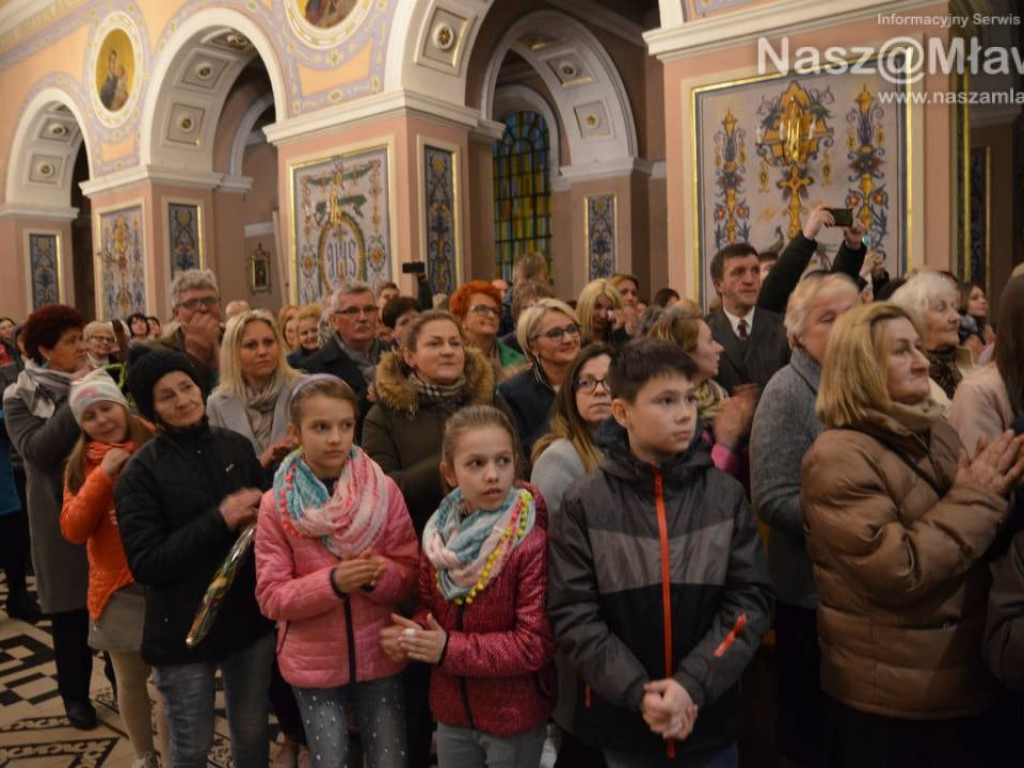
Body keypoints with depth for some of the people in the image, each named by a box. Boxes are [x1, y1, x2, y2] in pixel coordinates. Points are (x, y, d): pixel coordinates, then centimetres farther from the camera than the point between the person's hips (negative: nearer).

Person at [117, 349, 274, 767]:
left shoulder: (236, 446, -1)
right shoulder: (141, 472, -10)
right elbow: (145, 564, -15)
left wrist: (259, 518, -10)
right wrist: (219, 521, -22)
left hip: (249, 616, 3)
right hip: (184, 628, -3)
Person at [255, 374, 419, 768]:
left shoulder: (384, 490, -7)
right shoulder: (275, 504, -8)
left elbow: (410, 576, -4)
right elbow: (271, 597, -9)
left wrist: (380, 575, -26)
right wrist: (332, 582, -25)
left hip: (379, 657, 1)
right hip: (314, 663, 0)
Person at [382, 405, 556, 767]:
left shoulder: (532, 544, -22)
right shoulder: (439, 533, -4)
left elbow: (537, 643, -22)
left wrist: (451, 649, -23)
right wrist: (416, 632, -14)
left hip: (514, 714, -5)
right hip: (452, 710, 5)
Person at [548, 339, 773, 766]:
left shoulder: (726, 496, -4)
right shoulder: (584, 505, -9)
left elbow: (751, 600, -6)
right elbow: (573, 614, -9)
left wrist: (693, 684, -16)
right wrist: (637, 693, -18)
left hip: (711, 716, 1)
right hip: (620, 720, -1)